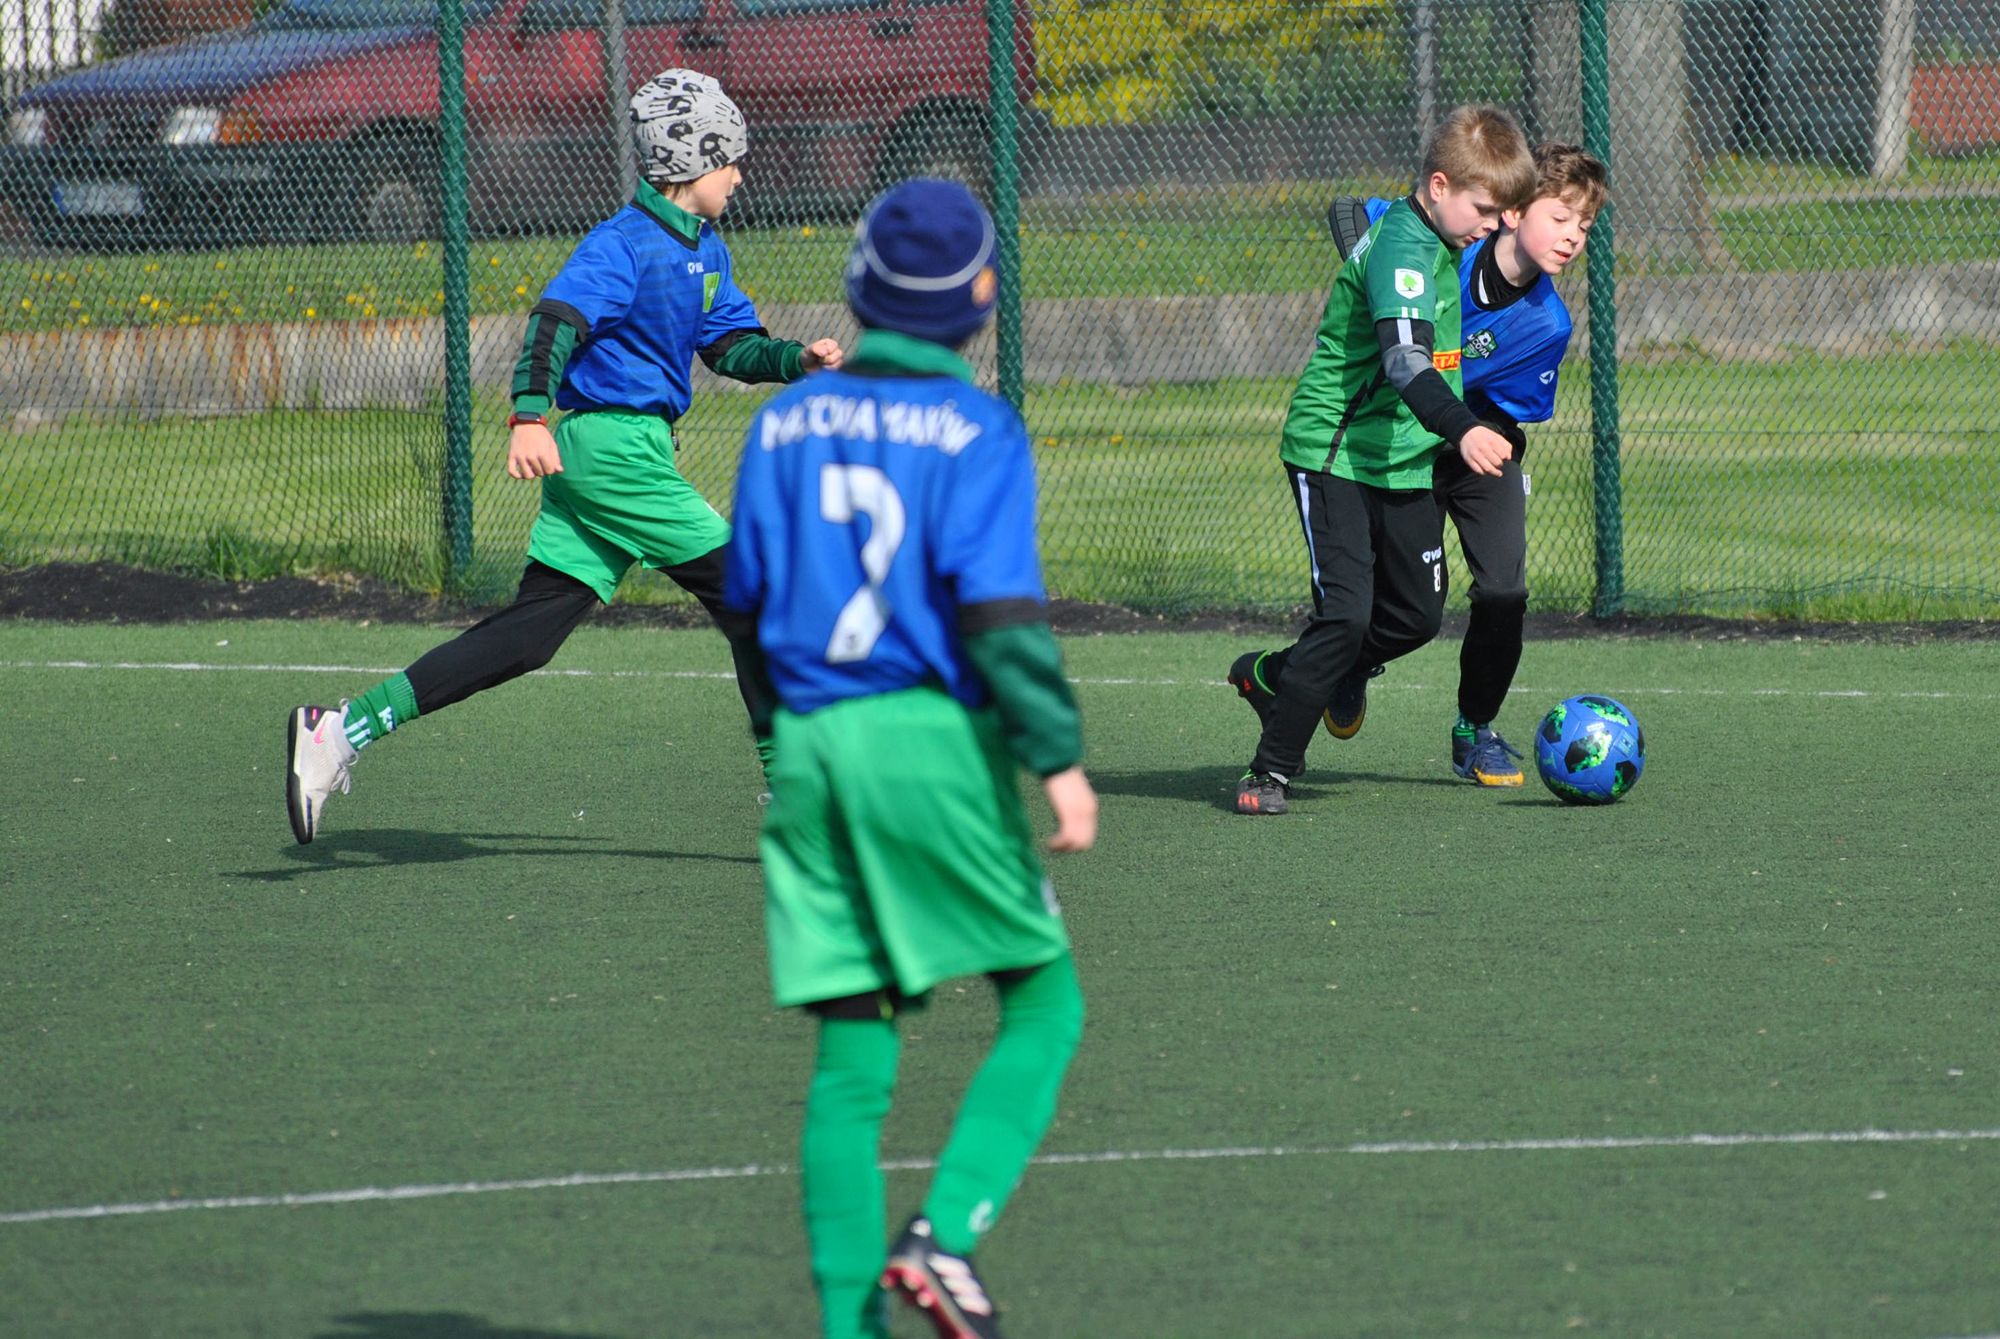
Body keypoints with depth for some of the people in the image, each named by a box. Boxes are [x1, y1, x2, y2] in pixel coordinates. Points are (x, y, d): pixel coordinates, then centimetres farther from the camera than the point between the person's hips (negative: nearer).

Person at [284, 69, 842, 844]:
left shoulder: (704, 250, 19)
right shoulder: (624, 244, -12)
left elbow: (729, 345, 26)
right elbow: (558, 319, -24)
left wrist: (796, 360, 7)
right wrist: (529, 412, -38)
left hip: (620, 452, 10)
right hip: (613, 447, -10)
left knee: (530, 635, 2)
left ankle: (345, 728, 0)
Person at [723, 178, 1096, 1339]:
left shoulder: (785, 424, 9)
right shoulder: (974, 429, -7)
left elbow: (746, 599, 13)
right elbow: (999, 611, -15)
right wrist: (1060, 759, -14)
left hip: (808, 750, 5)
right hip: (934, 739, -5)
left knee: (852, 1054, 8)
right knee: (1044, 1004, 7)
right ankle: (949, 1233, -11)